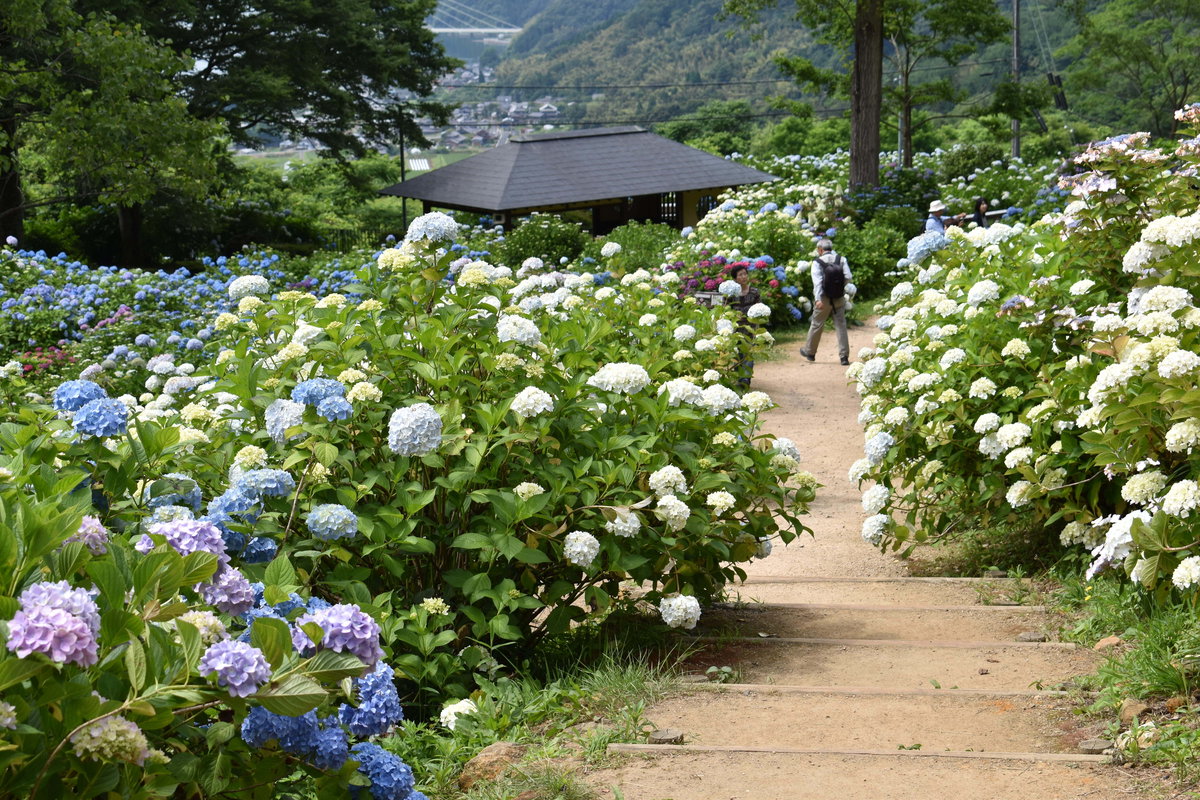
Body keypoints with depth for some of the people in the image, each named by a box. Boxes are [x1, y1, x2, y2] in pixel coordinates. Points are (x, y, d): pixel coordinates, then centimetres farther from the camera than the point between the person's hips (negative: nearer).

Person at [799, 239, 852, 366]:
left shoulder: (818, 262, -8)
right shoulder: (841, 259, 0)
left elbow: (817, 281, -17)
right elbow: (848, 277, -7)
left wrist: (818, 299, -25)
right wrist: (840, 286, 11)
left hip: (825, 299, -2)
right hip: (839, 298, 2)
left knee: (817, 324, 12)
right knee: (841, 325, 5)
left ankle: (810, 352, 27)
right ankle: (844, 356, 0)